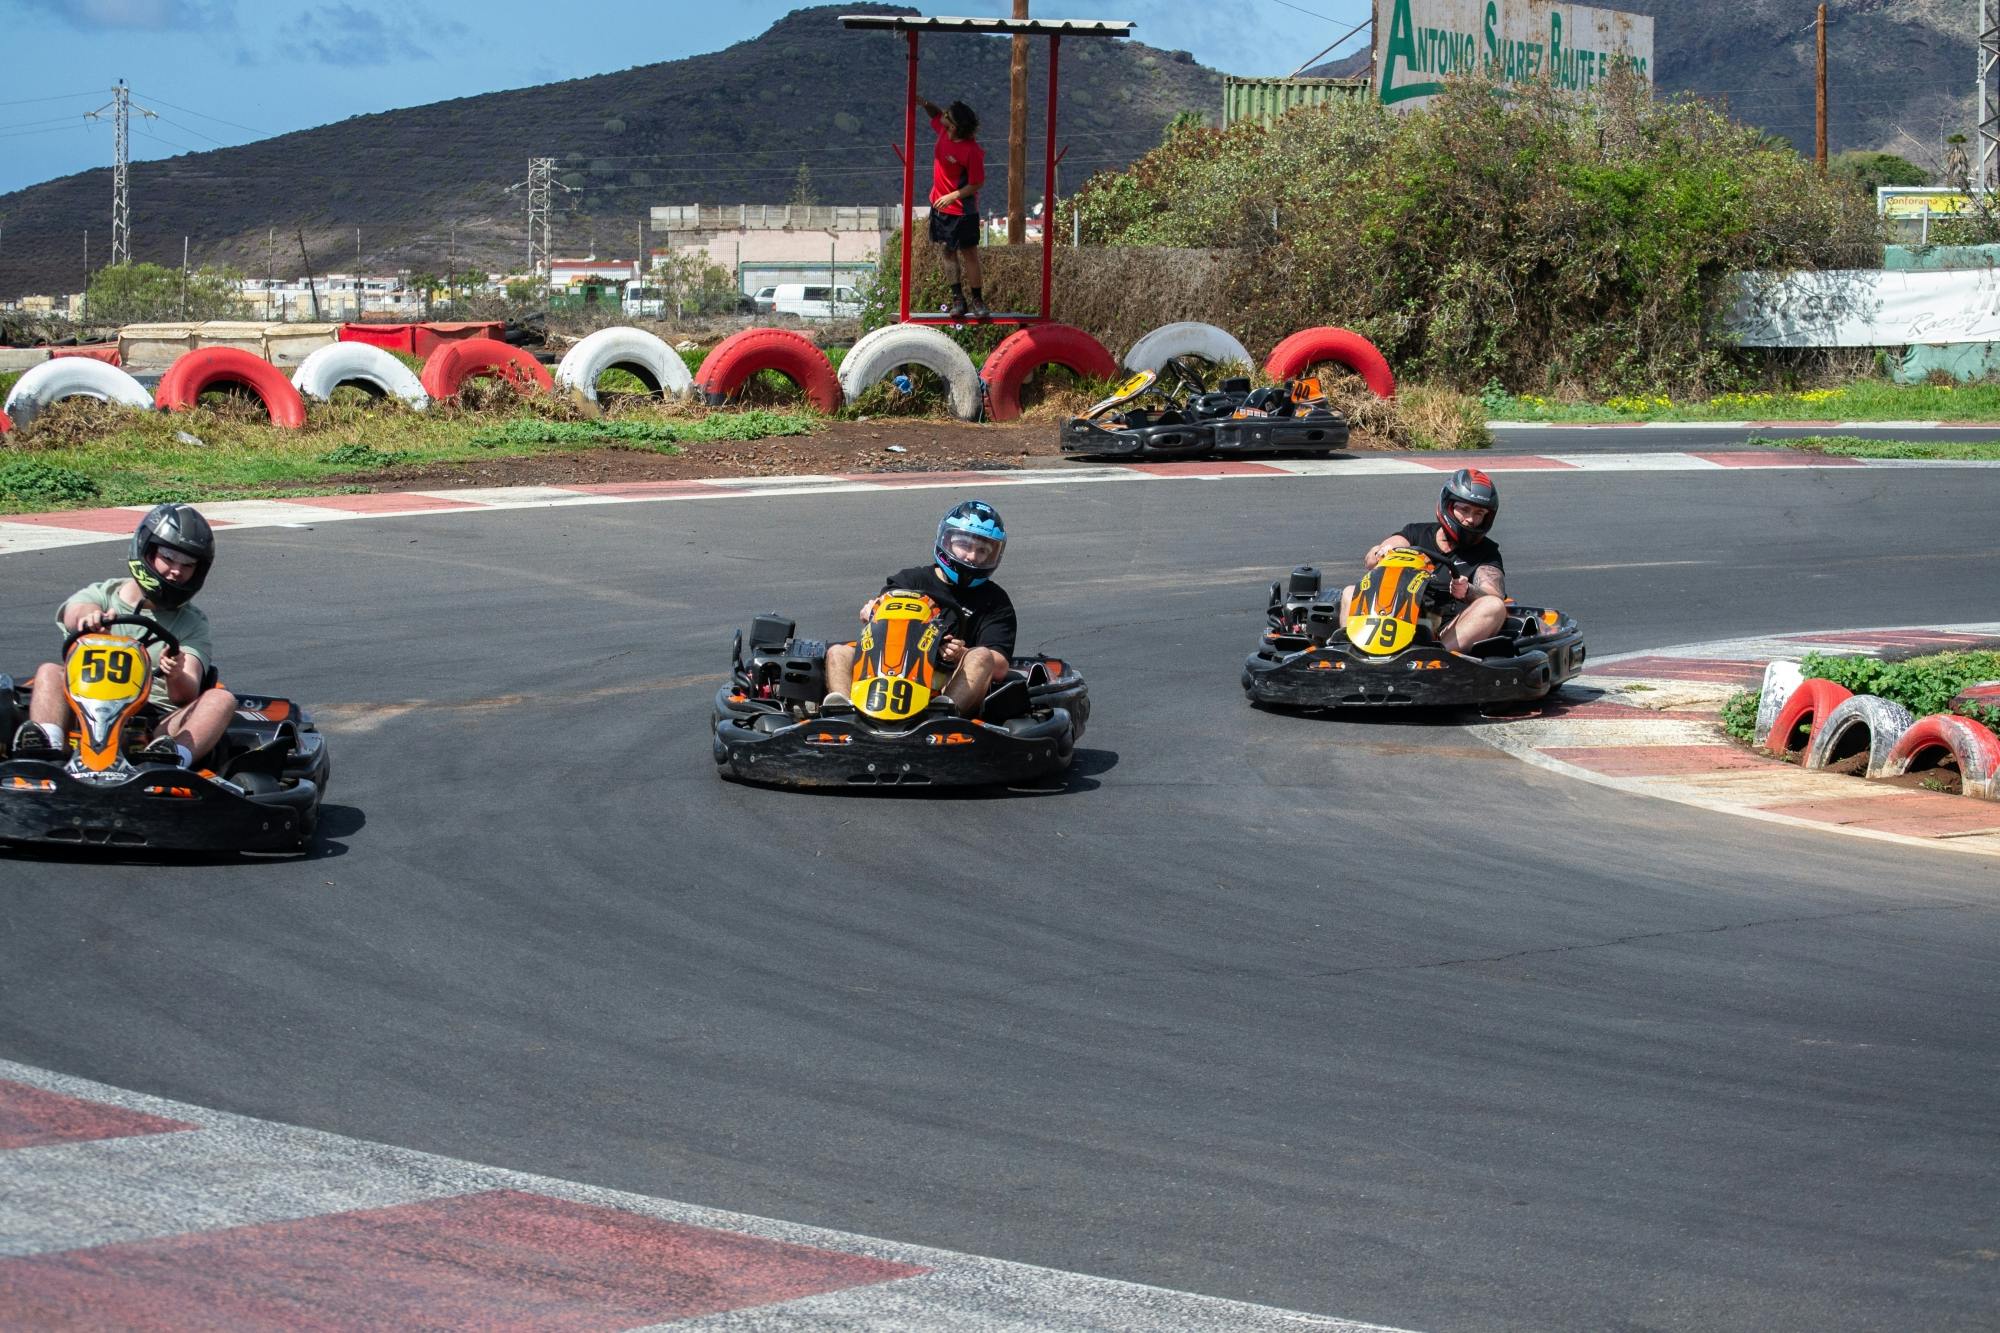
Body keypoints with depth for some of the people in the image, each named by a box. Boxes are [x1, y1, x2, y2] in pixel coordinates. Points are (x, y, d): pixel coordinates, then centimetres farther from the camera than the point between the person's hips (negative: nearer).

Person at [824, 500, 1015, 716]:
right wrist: (872, 612, -22)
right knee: (838, 652, -17)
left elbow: (999, 668, 2)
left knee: (981, 657, -28)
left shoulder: (995, 602, 14)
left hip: (950, 686, -2)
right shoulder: (911, 579, 19)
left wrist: (961, 656, -18)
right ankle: (840, 706, -48)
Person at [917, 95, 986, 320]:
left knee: (969, 253, -1)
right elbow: (935, 114, 18)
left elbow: (977, 183, -18)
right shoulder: (944, 131, -4)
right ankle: (957, 298, 15)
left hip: (961, 209, -8)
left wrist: (952, 196, -20)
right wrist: (924, 103, -2)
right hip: (940, 205, 8)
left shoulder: (972, 151, -24)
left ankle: (978, 300, 6)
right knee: (948, 251, 9)